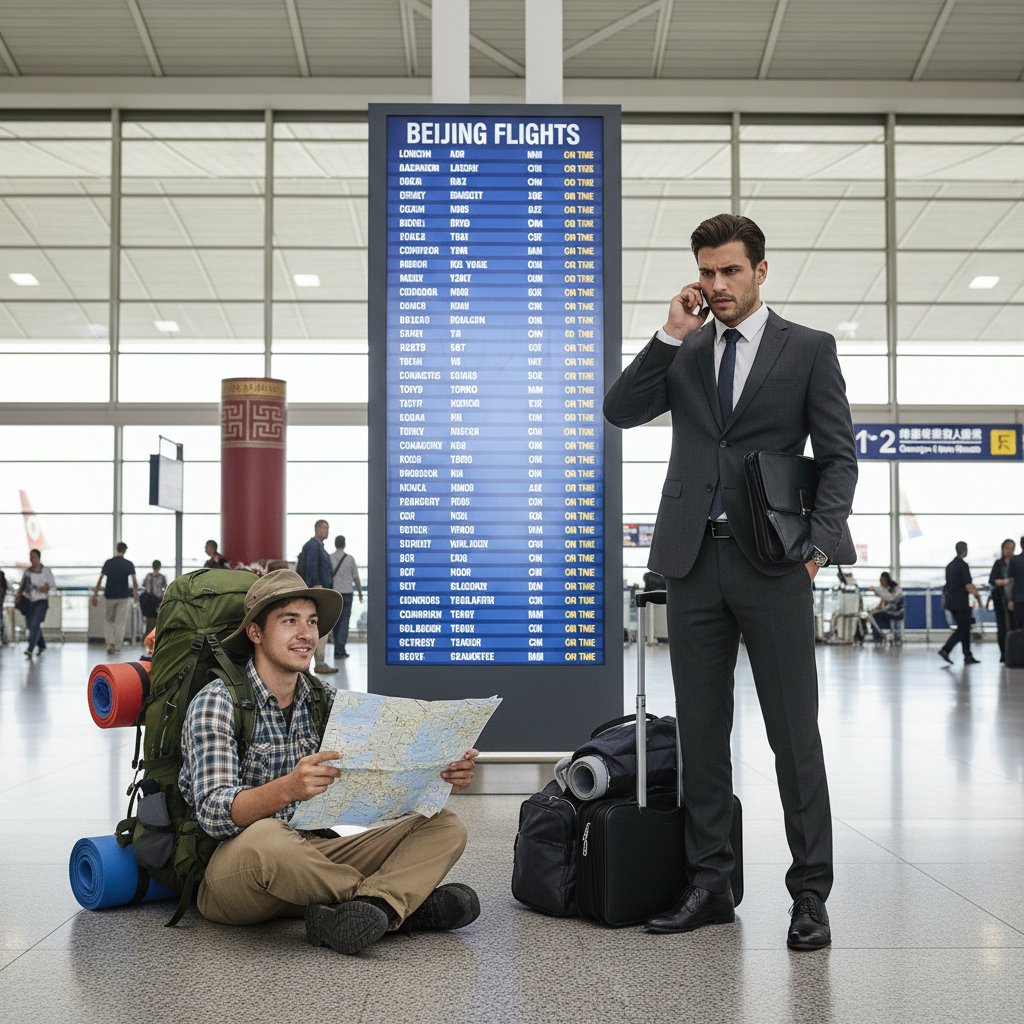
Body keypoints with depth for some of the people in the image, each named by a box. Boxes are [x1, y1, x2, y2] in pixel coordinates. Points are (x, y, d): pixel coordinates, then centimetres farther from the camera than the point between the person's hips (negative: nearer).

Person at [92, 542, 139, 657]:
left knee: (108, 621, 15)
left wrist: (95, 594, -1)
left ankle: (110, 644, 1)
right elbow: (134, 580, -9)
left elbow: (100, 579, -5)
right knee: (120, 622, 5)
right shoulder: (128, 564, -4)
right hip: (123, 596, -1)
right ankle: (117, 647, 4)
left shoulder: (108, 562, -1)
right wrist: (135, 593, 6)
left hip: (110, 596, 1)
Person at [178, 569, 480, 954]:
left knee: (445, 826, -6)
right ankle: (403, 903, -18)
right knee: (266, 837, -41)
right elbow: (214, 813, -23)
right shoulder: (217, 702, -10)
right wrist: (287, 789, -42)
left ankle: (357, 911, -33)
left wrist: (440, 776, -17)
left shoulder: (326, 701, 9)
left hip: (309, 858, 6)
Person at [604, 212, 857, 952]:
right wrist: (671, 335, -4)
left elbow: (838, 455, 2)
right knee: (702, 733, 8)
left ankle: (811, 895, 8)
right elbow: (621, 409, 2)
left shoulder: (809, 350, 5)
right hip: (694, 560, 4)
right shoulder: (684, 353, 15)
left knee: (795, 734, -1)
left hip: (771, 561, -3)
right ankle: (711, 885, 17)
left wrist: (819, 540, -11)